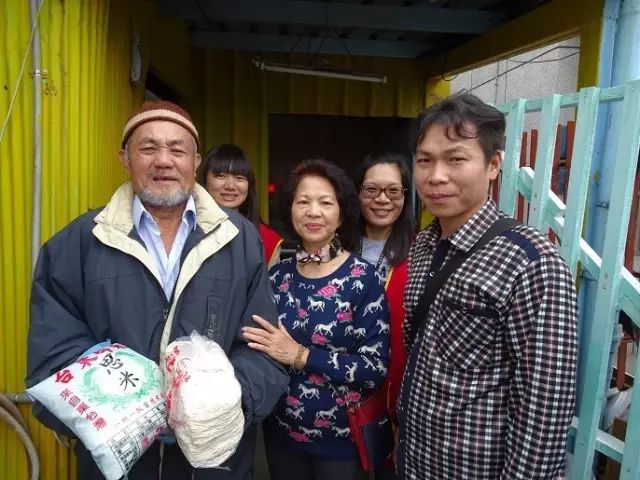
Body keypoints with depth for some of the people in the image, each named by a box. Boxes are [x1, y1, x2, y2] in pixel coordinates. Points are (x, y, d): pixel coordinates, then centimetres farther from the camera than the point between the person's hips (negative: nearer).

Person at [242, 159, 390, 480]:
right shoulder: (278, 274, -1)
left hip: (342, 437, -3)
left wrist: (300, 356, -22)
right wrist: (268, 352, -10)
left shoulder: (363, 279, -14)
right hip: (281, 431, 4)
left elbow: (376, 368, -18)